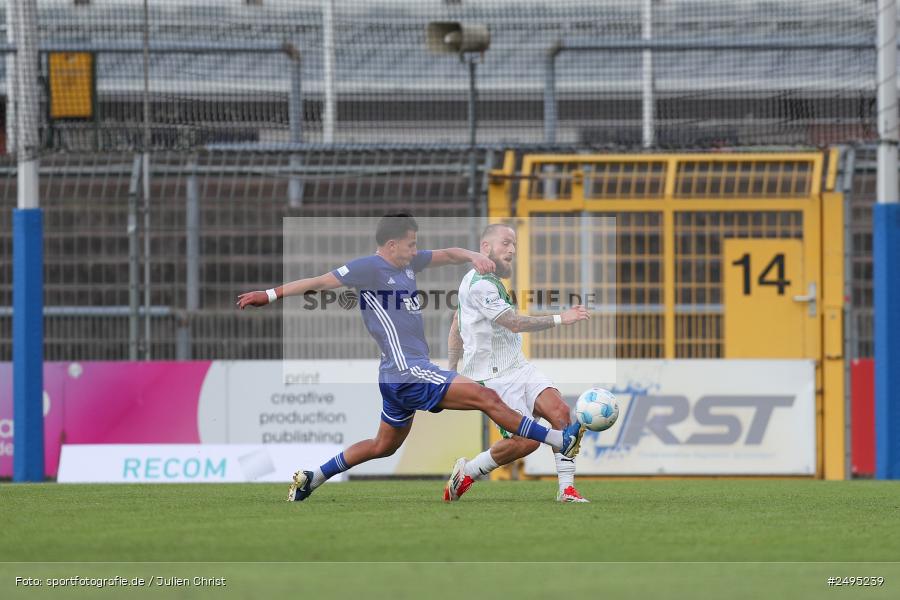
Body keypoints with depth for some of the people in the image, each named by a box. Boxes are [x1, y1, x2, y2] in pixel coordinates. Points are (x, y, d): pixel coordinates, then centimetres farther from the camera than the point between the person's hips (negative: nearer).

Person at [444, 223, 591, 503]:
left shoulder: (490, 281, 19)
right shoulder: (479, 284, -16)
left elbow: (455, 329, 26)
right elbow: (514, 323, -22)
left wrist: (452, 372, 28)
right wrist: (560, 319, -21)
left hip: (518, 367, 9)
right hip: (494, 378, -9)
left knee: (559, 410, -13)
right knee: (526, 440, -15)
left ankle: (567, 489, -11)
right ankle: (466, 474, 7)